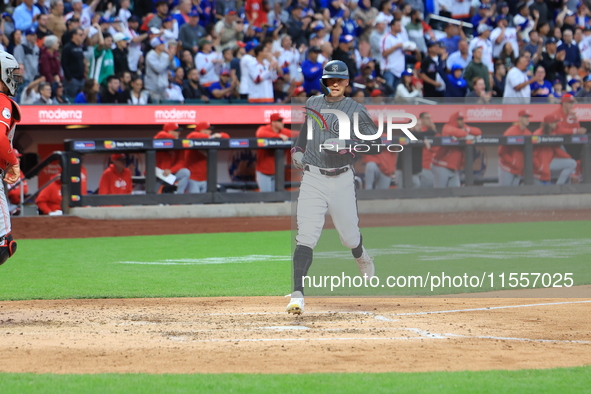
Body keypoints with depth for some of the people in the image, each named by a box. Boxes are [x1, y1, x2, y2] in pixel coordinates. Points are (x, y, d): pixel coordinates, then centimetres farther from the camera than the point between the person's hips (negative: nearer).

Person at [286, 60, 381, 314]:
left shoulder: (356, 110, -1)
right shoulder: (312, 103, 10)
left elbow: (376, 145, -3)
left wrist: (347, 144, -18)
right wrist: (298, 149, 14)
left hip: (342, 181, -1)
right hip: (312, 179, 1)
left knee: (349, 238, 9)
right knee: (306, 237, -13)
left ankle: (361, 256, 47)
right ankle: (297, 294, -20)